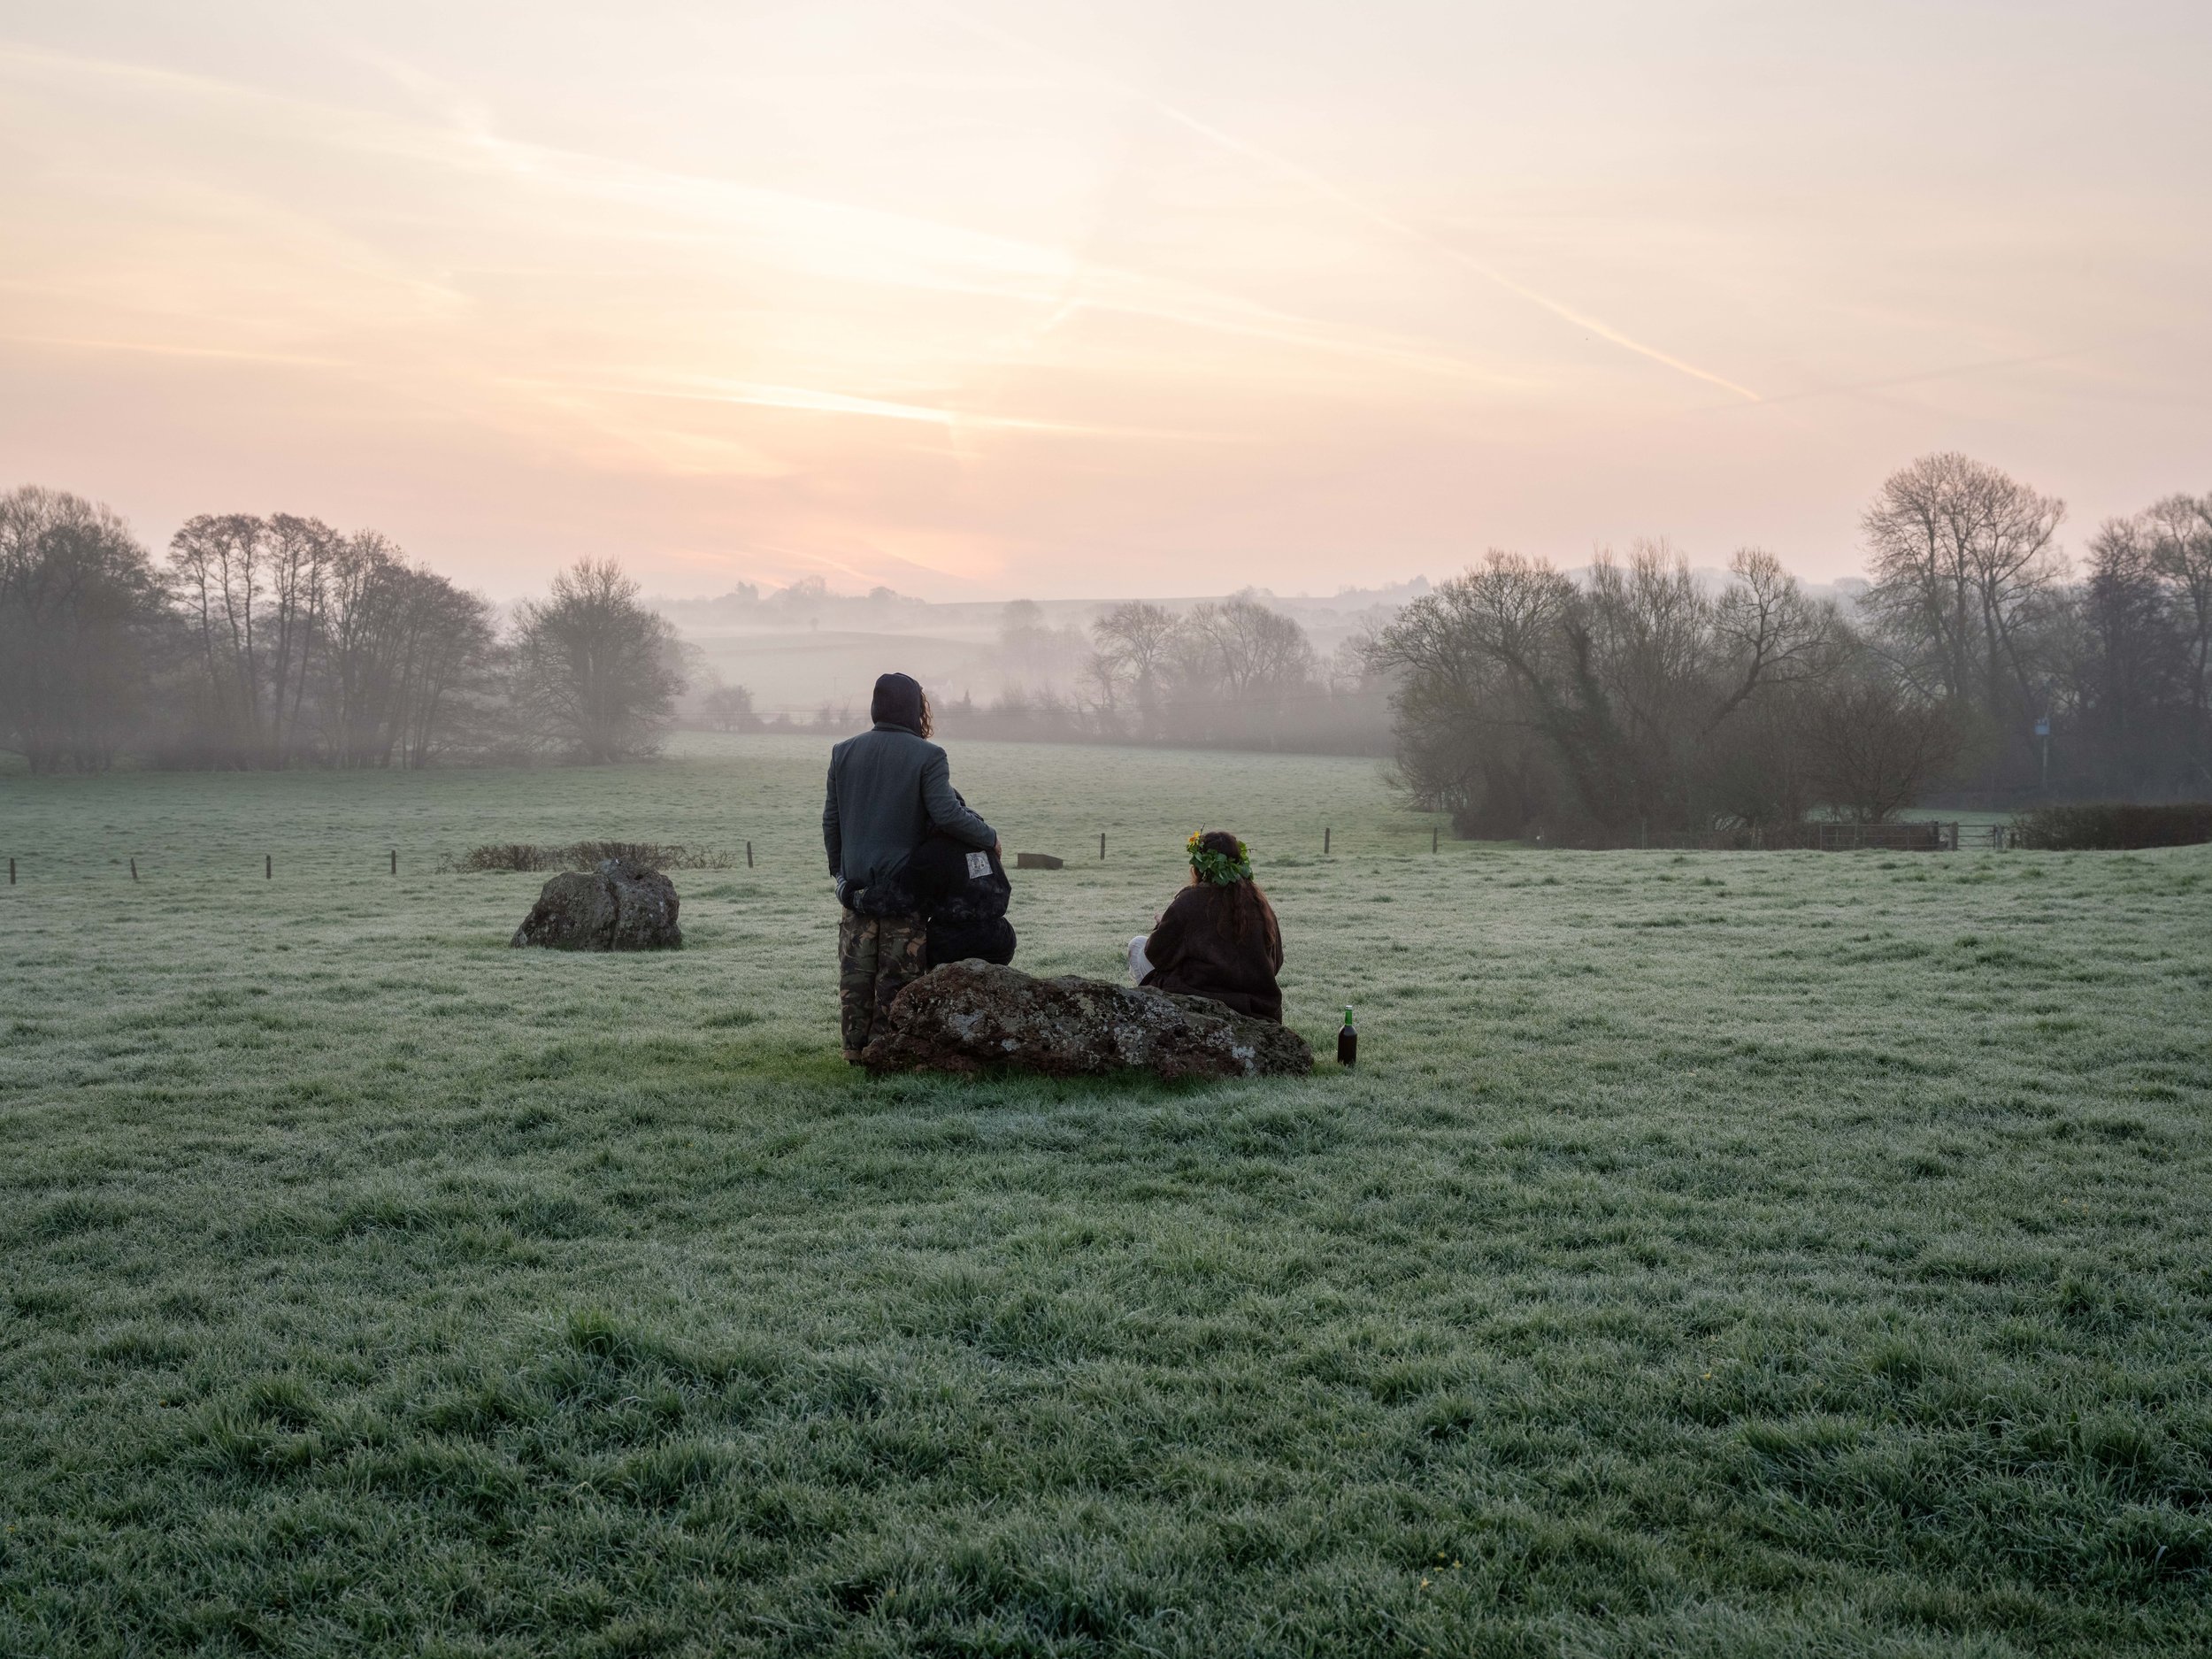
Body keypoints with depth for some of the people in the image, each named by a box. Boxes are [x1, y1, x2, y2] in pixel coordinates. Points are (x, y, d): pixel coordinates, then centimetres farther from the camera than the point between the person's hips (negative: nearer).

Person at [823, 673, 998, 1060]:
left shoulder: (844, 752, 6)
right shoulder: (927, 756, -11)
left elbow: (831, 819, 11)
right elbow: (948, 814, -20)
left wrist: (838, 869, 20)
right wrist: (989, 838, -6)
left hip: (855, 882, 4)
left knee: (856, 974, 11)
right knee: (897, 976, 4)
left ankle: (855, 1049, 15)